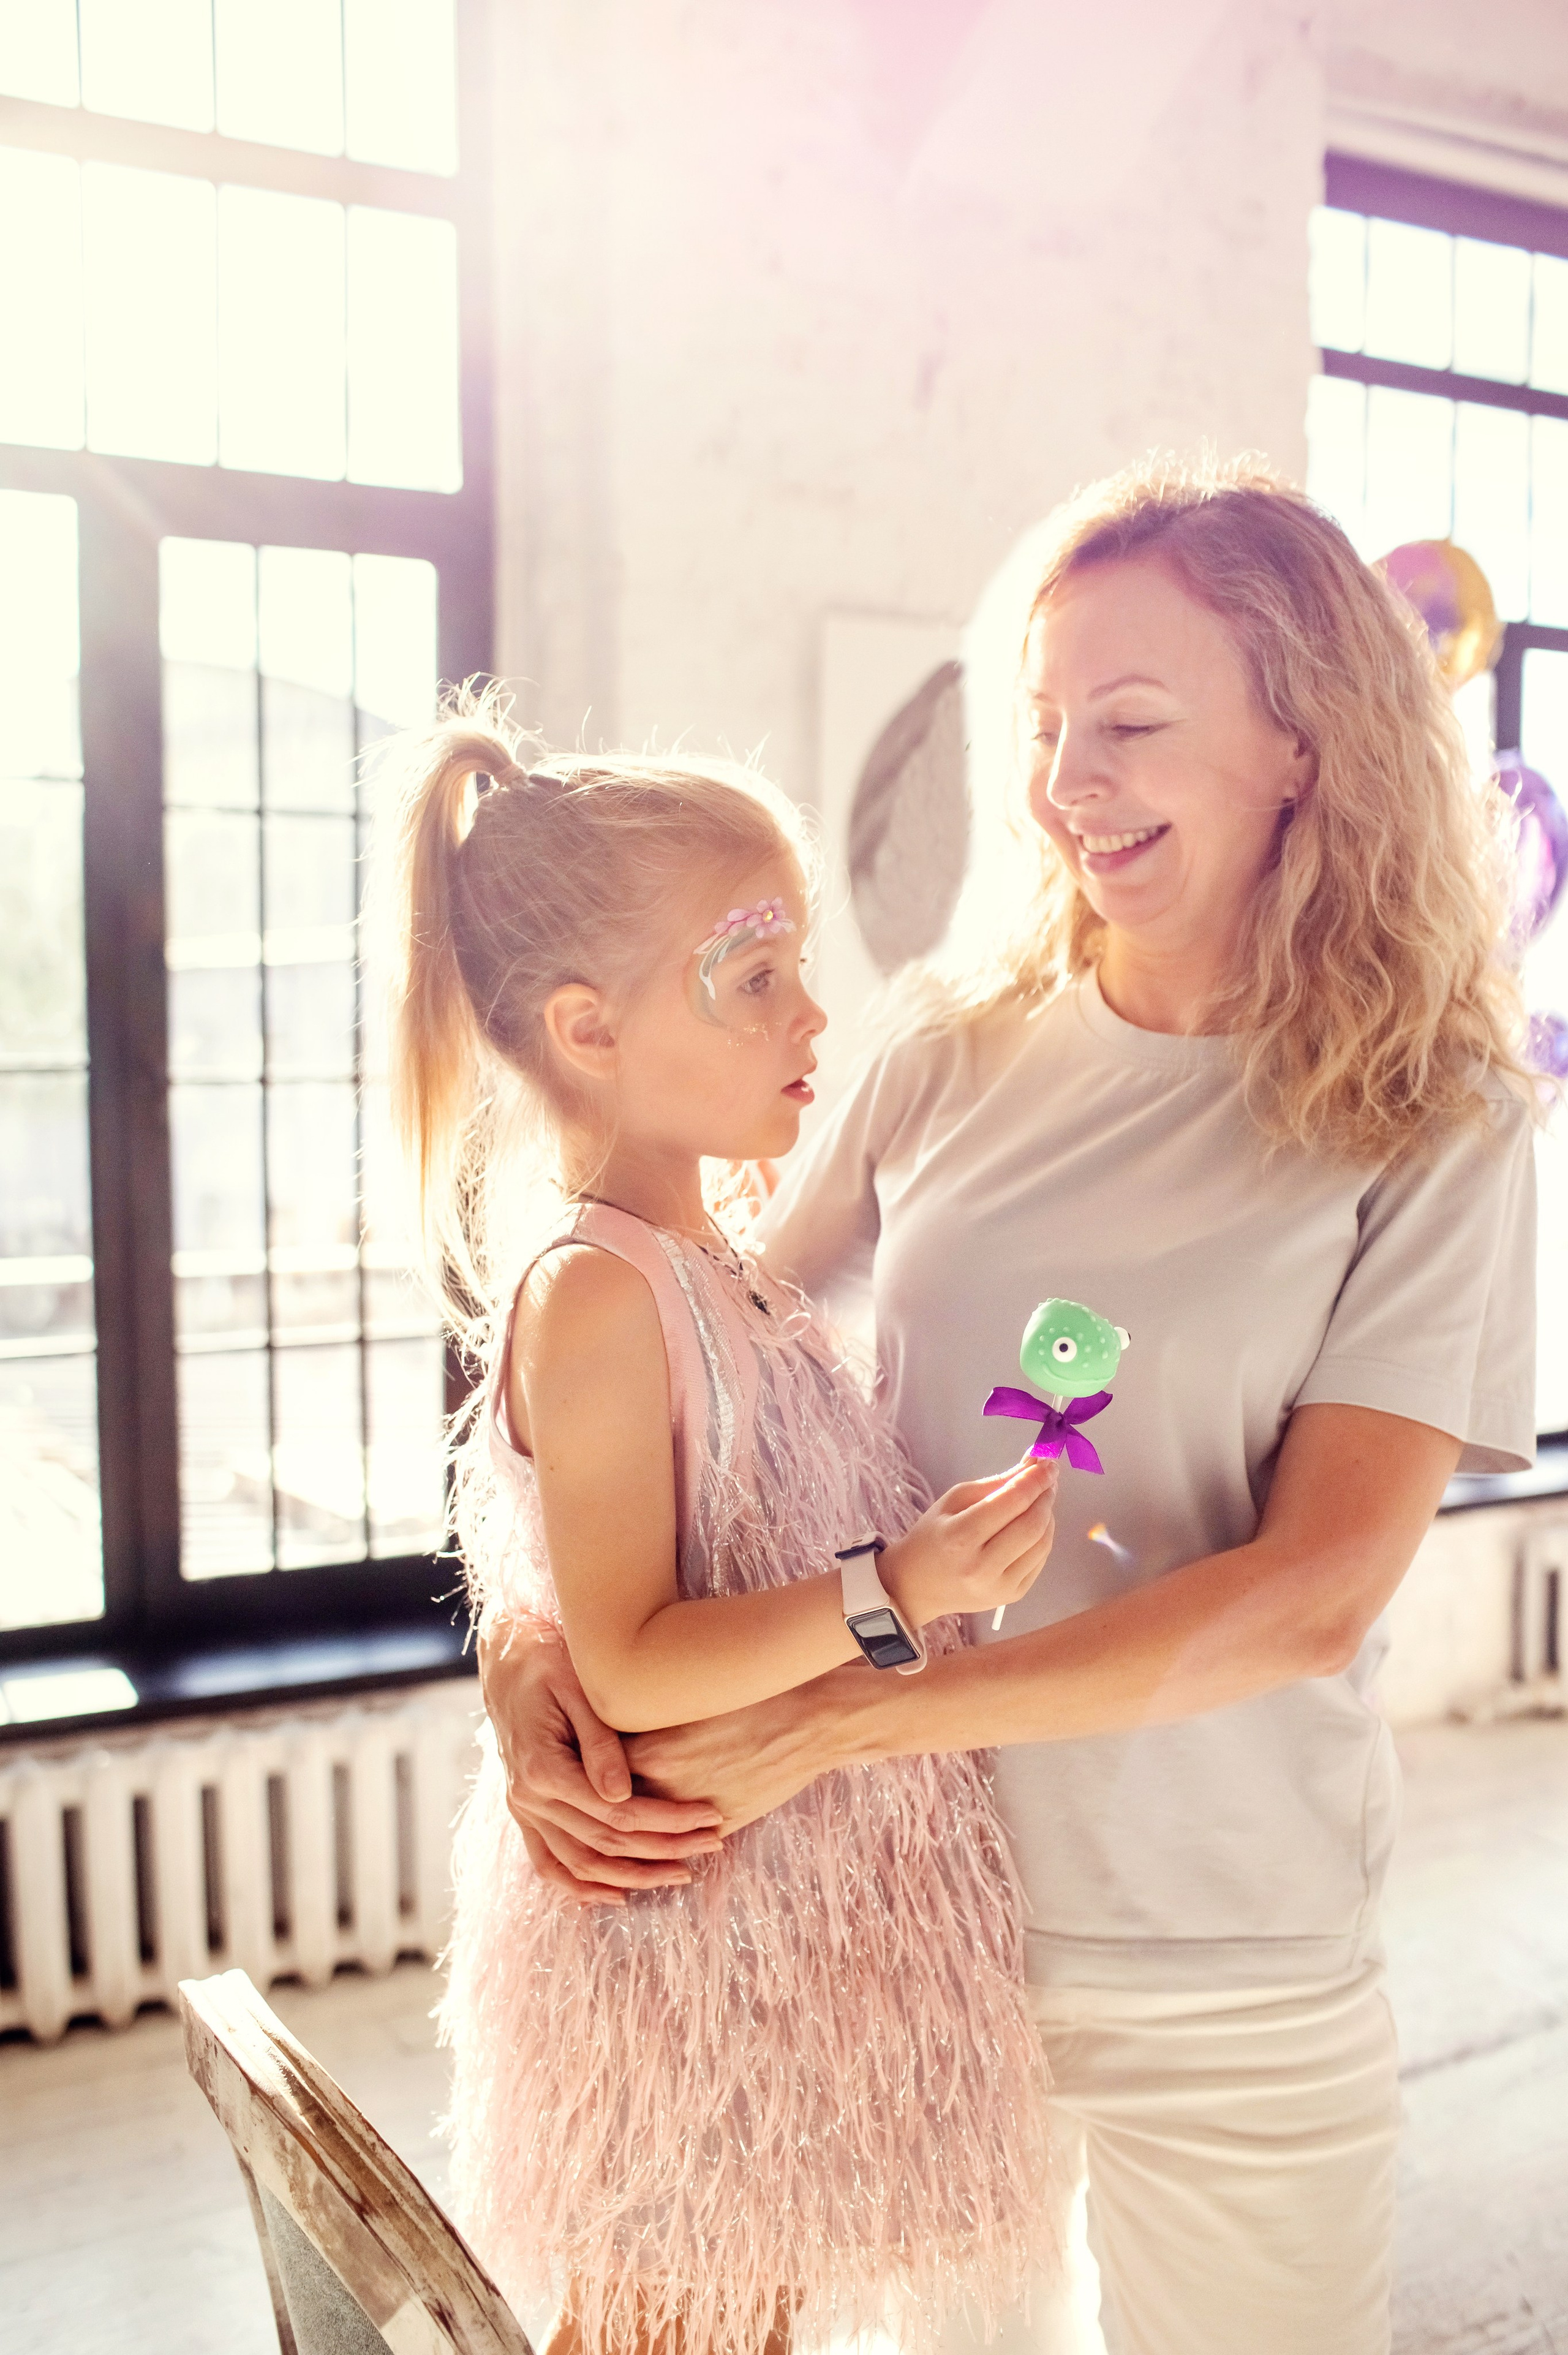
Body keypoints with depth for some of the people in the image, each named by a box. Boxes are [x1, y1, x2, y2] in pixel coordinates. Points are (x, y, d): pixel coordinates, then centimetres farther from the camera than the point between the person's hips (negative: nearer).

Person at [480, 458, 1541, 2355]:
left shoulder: (1430, 1130, -10)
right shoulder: (951, 1070, -3)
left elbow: (1316, 1597, -19)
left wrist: (834, 1721, -23)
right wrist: (528, 1644, -16)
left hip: (1225, 1976, -2)